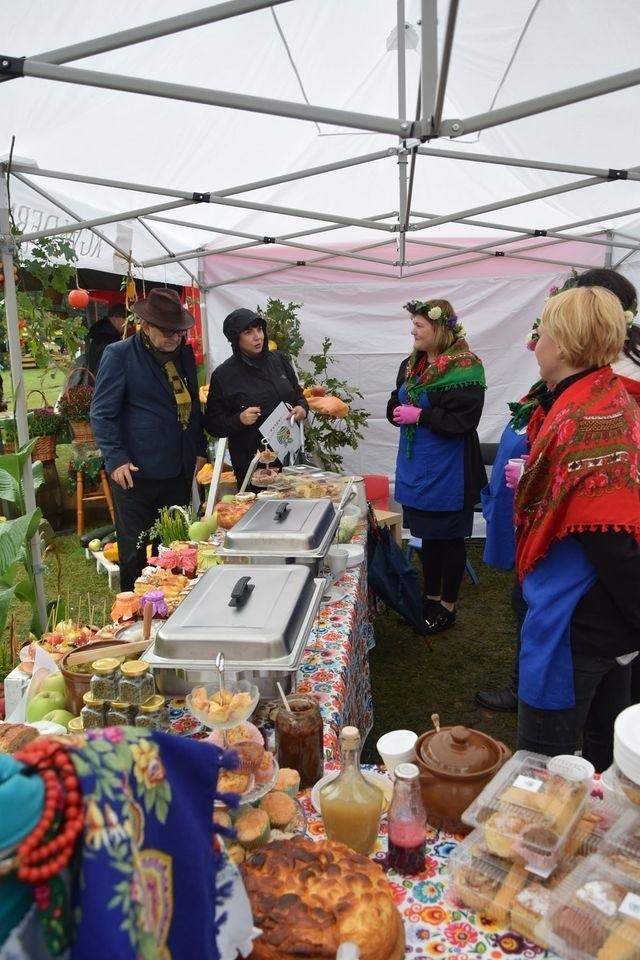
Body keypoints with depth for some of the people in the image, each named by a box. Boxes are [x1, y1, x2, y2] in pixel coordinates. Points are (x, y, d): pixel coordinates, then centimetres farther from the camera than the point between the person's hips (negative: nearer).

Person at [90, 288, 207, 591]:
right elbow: (102, 413, -9)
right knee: (135, 551, 7)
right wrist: (115, 459, -16)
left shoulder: (185, 353, 10)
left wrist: (199, 448, 13)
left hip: (179, 470, 5)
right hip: (136, 472, -5)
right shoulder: (119, 354, -8)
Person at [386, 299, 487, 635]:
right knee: (428, 535, 18)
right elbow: (394, 407, 15)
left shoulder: (464, 369, -16)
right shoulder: (411, 365, 9)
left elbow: (462, 421, -23)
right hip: (416, 466, 8)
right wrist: (399, 412, -8)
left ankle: (448, 606, 23)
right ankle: (430, 597, 35)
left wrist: (420, 415, -20)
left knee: (449, 538, 7)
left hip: (448, 471, -7)